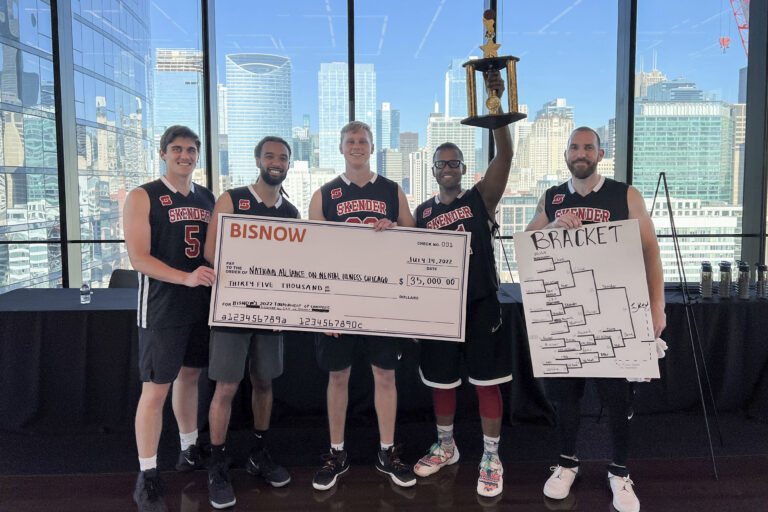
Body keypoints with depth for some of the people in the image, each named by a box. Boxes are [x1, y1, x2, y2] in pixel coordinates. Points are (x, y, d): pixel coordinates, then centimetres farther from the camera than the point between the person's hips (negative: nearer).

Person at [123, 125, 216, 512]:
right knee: (155, 389, -2)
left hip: (200, 305, 6)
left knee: (189, 376, 17)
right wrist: (185, 277, -28)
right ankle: (147, 476, 9)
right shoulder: (142, 198, -6)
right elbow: (138, 257, -15)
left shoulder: (207, 198, 11)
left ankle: (190, 450, 33)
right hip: (162, 309, -5)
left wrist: (215, 278, -1)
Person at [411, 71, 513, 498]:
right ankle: (446, 447, 34)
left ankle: (491, 459, 18)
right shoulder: (423, 212, 9)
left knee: (487, 381, 3)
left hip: (480, 303, -3)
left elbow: (505, 154, -14)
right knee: (441, 380, 13)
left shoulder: (481, 198, 0)